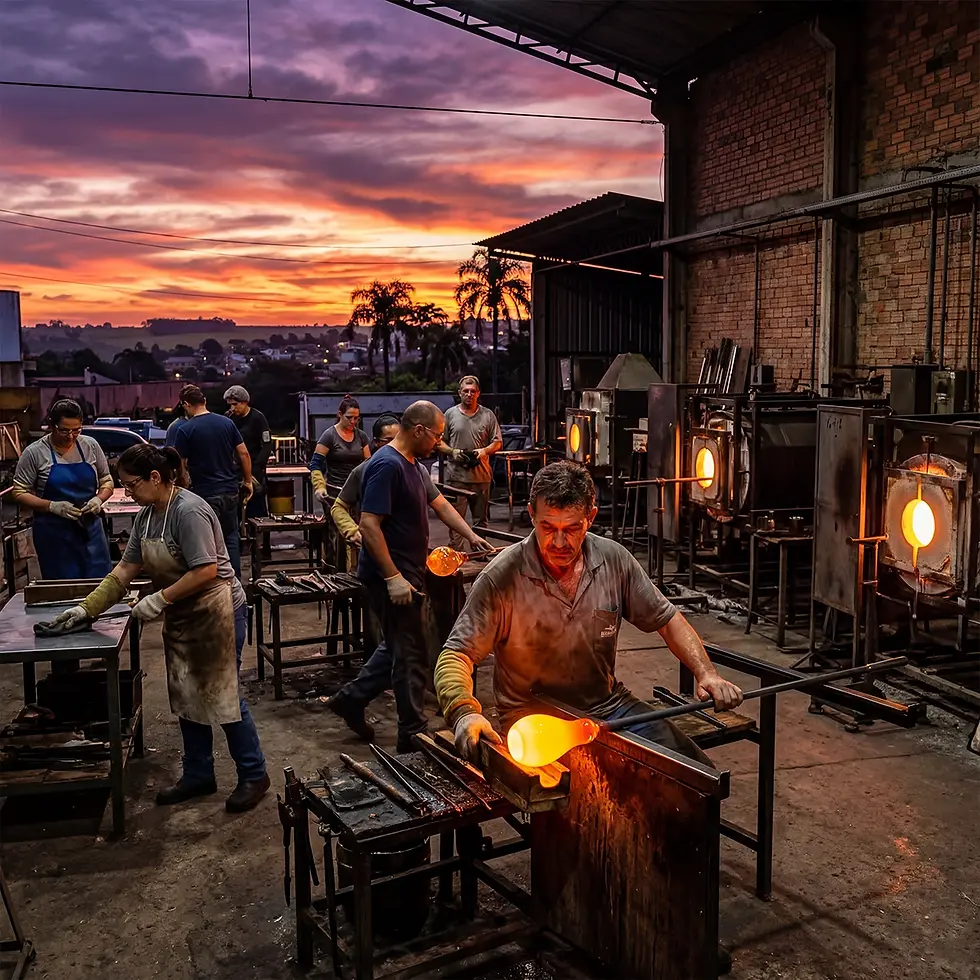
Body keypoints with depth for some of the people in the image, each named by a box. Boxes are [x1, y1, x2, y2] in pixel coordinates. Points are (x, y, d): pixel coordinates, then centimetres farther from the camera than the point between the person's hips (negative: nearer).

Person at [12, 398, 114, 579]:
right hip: (54, 534, -3)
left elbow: (107, 481, 13)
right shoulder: (34, 453, -5)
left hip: (90, 528, 3)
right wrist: (52, 506, -18)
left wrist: (99, 499, -9)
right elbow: (19, 492, -3)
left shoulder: (90, 446, 3)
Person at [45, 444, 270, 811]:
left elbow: (206, 571, -26)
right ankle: (198, 775, 30)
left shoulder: (188, 511, -22)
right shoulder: (146, 516, 6)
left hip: (216, 613, -9)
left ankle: (254, 776, 15)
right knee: (187, 697, 15)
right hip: (181, 617, 9)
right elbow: (126, 569, 9)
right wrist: (87, 607, 4)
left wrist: (160, 599, -21)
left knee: (222, 696, 0)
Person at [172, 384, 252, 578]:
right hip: (230, 490, 4)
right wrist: (248, 481, 12)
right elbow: (243, 454, 4)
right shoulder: (227, 423, 3)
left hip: (205, 493, -4)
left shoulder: (185, 430, -8)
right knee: (231, 537, 13)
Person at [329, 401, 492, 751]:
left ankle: (351, 698, 32)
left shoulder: (411, 464, 12)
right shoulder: (387, 465, -20)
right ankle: (412, 736, 13)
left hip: (405, 575, 10)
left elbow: (440, 503, 21)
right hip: (392, 578, -10)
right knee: (411, 656, 0)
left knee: (398, 647, 20)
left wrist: (472, 536, 12)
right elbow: (369, 524, -25)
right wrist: (393, 577, -26)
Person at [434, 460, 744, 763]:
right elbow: (456, 656, -15)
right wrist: (464, 713, -34)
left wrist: (706, 674, -6)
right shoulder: (501, 578, -15)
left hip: (611, 706, 4)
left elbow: (666, 620, 8)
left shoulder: (614, 560, -3)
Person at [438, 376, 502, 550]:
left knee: (480, 518, 9)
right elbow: (439, 441, 9)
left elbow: (497, 442, 9)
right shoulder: (450, 414, 7)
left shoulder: (488, 415, 8)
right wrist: (452, 452, -9)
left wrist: (484, 451, -10)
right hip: (456, 475, -1)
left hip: (481, 475, 1)